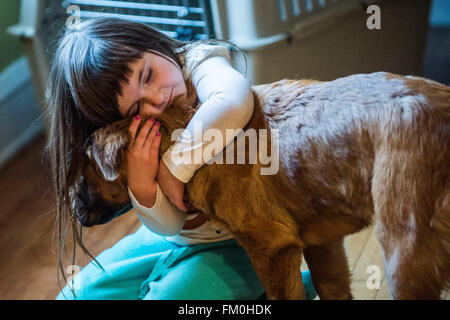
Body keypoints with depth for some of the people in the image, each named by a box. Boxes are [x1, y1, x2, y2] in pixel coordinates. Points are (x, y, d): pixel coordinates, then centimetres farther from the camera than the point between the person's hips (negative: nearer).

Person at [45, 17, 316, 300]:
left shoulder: (199, 61, -19)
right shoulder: (133, 136, -9)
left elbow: (235, 102, -45)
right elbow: (169, 225, -12)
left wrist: (173, 167, -33)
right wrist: (141, 187, -32)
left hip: (234, 244, -6)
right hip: (175, 237, 6)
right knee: (76, 294, 6)